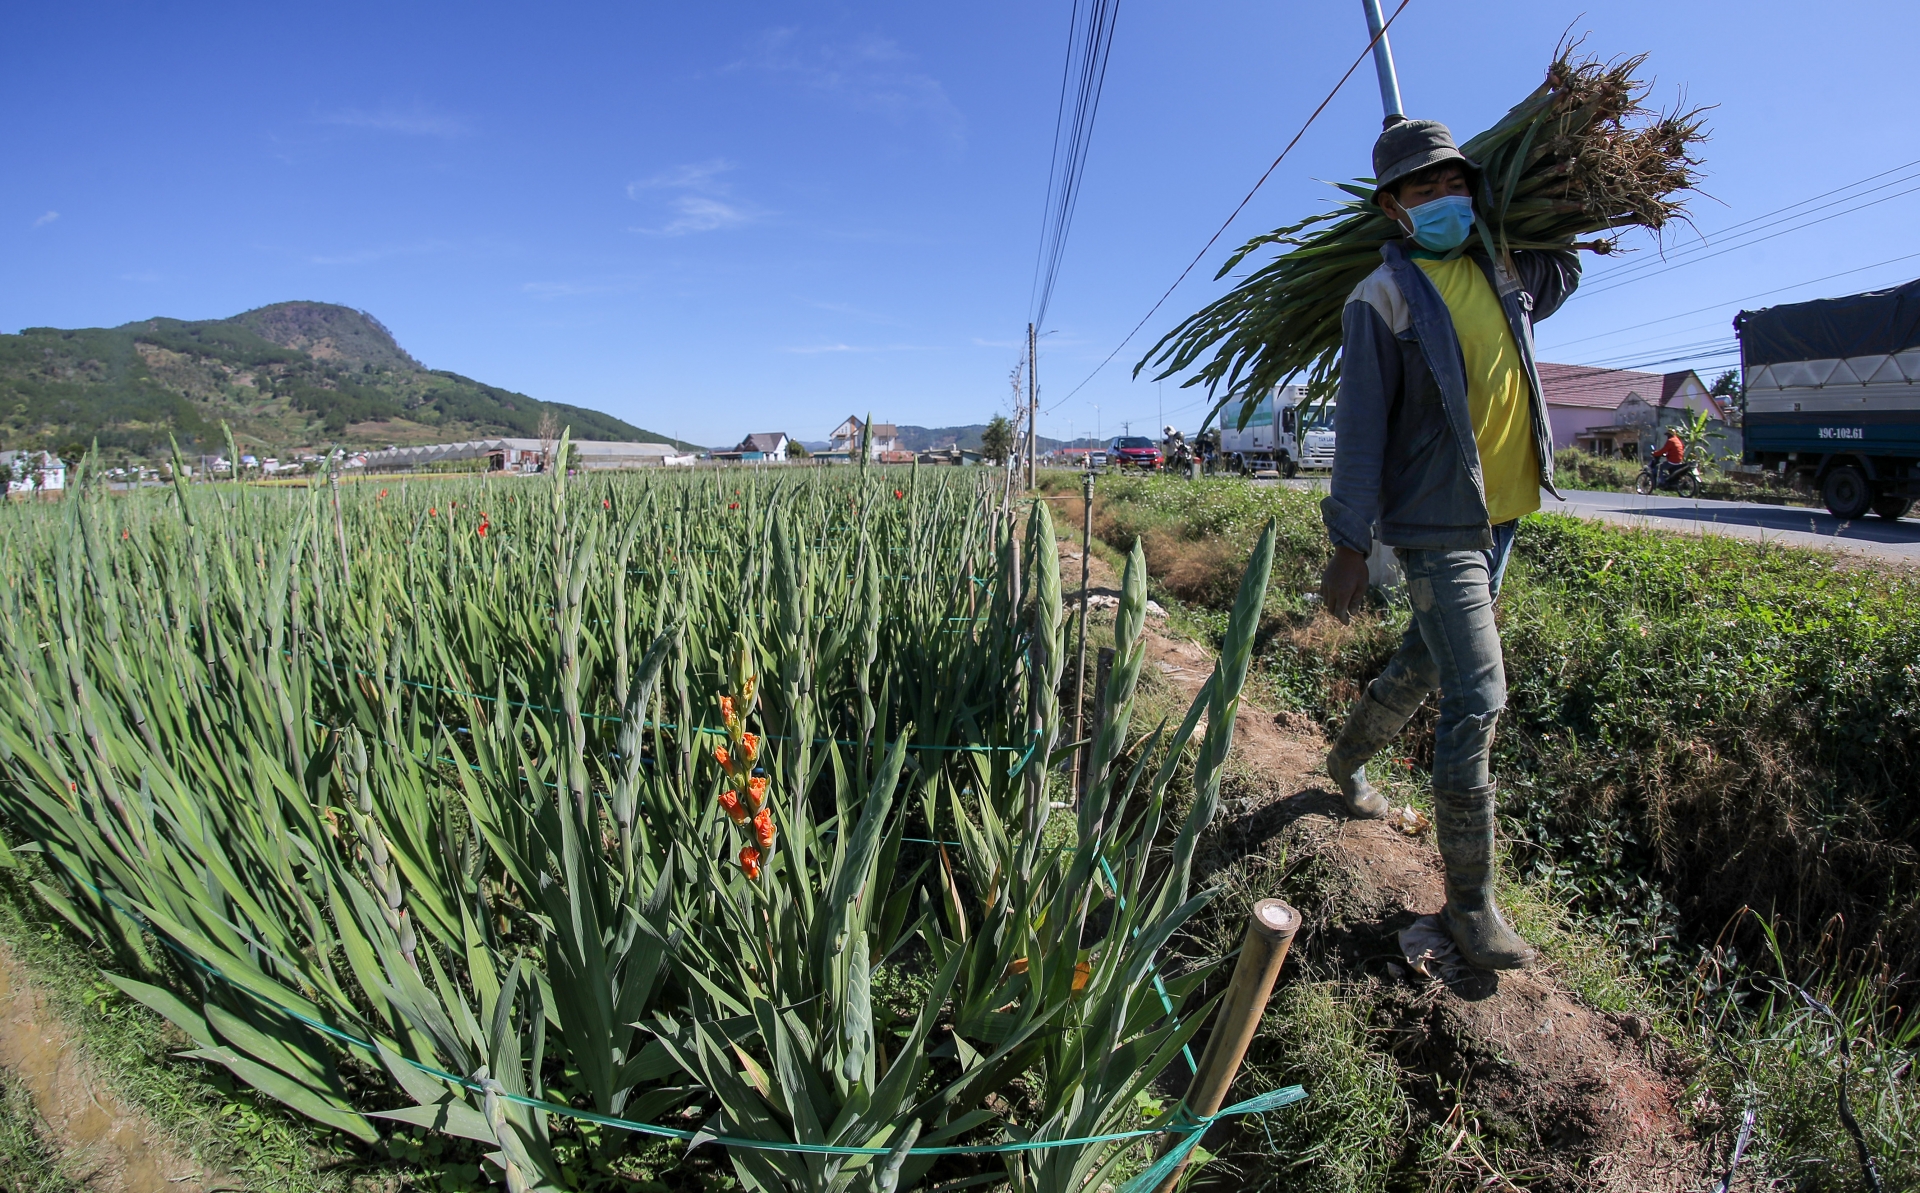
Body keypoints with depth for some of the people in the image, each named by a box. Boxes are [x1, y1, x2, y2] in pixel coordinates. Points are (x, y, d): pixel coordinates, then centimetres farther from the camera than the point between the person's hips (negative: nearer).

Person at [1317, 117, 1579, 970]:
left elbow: (1565, 268, 37)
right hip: (1436, 524, -7)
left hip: (1500, 514, 8)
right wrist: (1349, 546, -15)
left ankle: (1348, 758, 45)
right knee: (1477, 700, -10)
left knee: (1425, 666, 20)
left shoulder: (1503, 273, 11)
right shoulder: (1383, 299, -9)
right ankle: (1471, 901, 1)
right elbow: (1361, 429, -13)